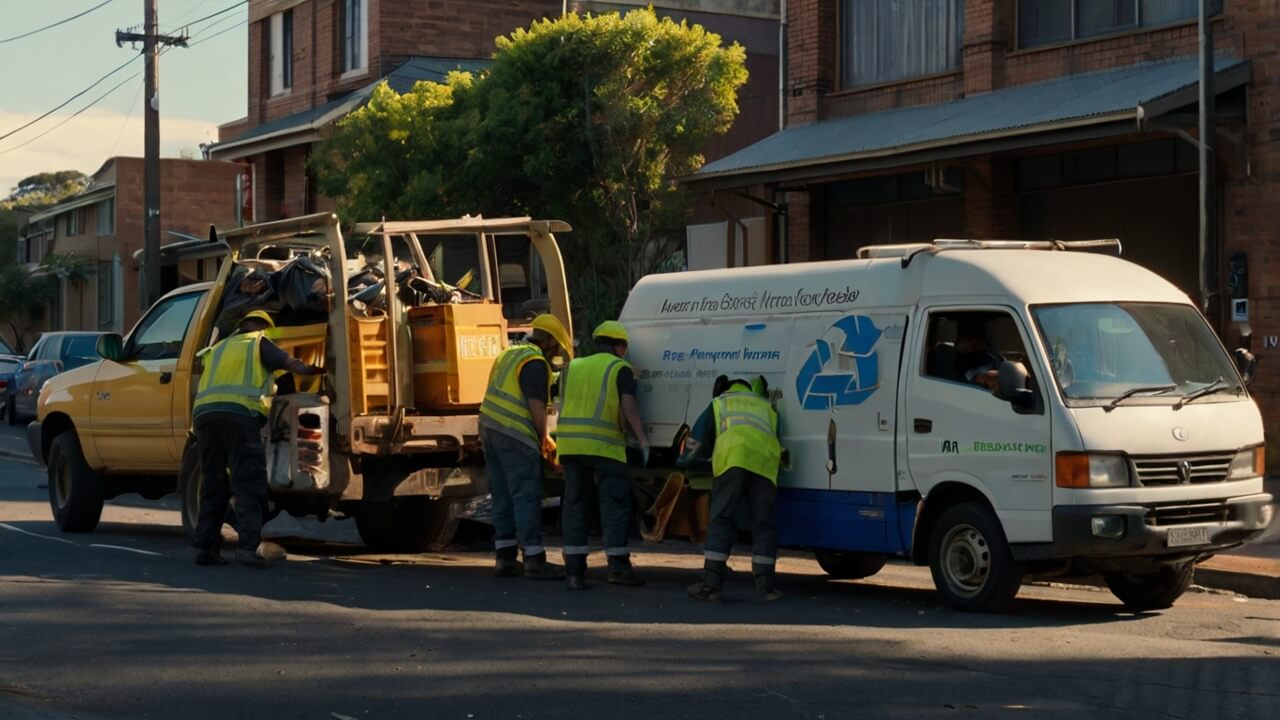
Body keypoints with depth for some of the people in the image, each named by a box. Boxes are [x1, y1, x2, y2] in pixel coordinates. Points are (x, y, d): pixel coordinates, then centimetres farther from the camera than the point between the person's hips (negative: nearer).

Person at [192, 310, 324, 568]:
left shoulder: (217, 349, 34)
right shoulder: (259, 343, 16)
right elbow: (291, 364, 7)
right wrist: (317, 370, 16)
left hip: (203, 412, 6)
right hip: (239, 413, -6)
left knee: (213, 484, 12)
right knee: (249, 483, -9)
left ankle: (206, 546, 7)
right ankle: (250, 545, -20)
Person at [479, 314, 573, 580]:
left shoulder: (509, 354, 21)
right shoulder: (535, 362, -9)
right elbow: (537, 407, -16)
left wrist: (539, 436, 25)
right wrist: (543, 440, -1)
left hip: (489, 429, 9)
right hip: (515, 437, -9)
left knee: (503, 496, 13)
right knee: (526, 497, -6)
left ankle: (505, 558, 16)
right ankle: (534, 560, -7)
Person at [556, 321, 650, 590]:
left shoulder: (573, 367, 19)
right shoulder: (620, 368, 4)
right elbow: (628, 407, -8)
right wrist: (642, 439, -7)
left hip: (569, 443, 5)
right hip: (603, 445, -5)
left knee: (574, 503, 8)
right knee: (615, 502, 1)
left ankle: (574, 570, 4)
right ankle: (618, 565, -5)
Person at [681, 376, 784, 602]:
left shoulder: (718, 403, 31)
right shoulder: (766, 405, 38)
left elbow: (697, 443, 27)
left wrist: (684, 461, 46)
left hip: (733, 456, -2)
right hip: (766, 458, 2)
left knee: (721, 520, -3)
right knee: (763, 524, 7)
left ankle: (711, 583, -10)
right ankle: (765, 584, 3)